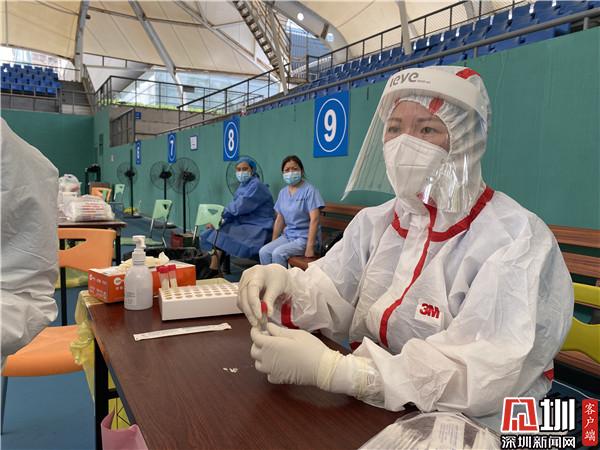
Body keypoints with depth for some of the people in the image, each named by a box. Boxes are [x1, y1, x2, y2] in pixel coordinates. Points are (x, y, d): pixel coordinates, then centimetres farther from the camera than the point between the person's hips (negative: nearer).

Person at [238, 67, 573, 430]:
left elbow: (480, 375, -26)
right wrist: (285, 285, -24)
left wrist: (331, 369, -31)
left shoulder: (518, 242, -15)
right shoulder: (376, 222, 5)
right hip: (366, 416, 5)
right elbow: (329, 299, -2)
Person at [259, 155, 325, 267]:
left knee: (278, 253, -26)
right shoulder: (282, 192, 11)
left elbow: (314, 220, -18)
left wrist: (310, 247, -23)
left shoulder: (309, 190, -10)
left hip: (305, 237, -6)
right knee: (263, 252, -16)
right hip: (287, 235, 6)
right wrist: (273, 243, 11)